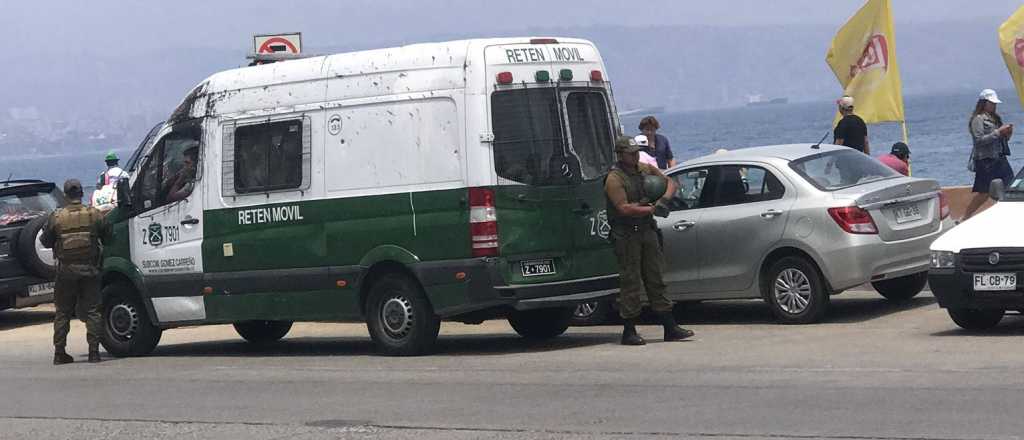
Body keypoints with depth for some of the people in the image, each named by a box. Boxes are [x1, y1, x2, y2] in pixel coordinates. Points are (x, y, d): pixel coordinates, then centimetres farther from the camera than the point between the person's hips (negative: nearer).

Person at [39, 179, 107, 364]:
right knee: (92, 311, 4)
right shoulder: (95, 214, -5)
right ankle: (94, 351, -2)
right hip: (89, 269, 0)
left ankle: (59, 352, 10)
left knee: (62, 312, 10)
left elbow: (46, 242, 4)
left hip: (66, 270, 0)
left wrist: (45, 231, 25)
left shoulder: (56, 217, -5)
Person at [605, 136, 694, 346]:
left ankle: (670, 328, 12)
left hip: (648, 230, 7)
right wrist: (651, 209, -16)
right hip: (626, 235, -7)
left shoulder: (646, 169, 11)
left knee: (656, 280, 9)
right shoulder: (614, 179, -11)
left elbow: (670, 183, 17)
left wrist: (664, 198, -4)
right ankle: (629, 332, 2)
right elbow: (624, 208, -21)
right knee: (630, 283, -5)